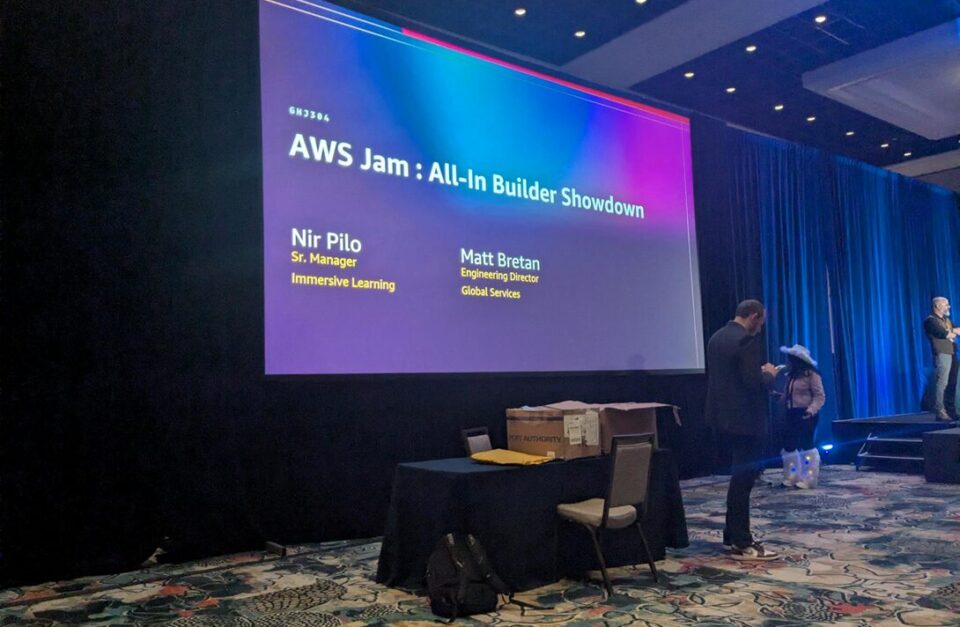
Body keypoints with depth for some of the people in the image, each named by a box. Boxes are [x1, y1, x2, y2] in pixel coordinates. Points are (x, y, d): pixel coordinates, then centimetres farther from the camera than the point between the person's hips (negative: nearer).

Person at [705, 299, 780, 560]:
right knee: (743, 478, -3)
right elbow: (753, 383, -24)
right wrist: (769, 373, -3)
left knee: (739, 476, 19)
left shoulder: (716, 338, 11)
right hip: (745, 420, -9)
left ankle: (733, 534, 26)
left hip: (724, 417, 9)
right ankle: (742, 544, 4)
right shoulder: (747, 340, -17)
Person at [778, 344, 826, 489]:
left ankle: (808, 479, 2)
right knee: (789, 445, 8)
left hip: (806, 415, -8)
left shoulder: (812, 375, -10)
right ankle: (792, 477, 18)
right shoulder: (791, 376, 15)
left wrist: (811, 410, -27)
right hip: (792, 414, 8)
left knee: (806, 445, -5)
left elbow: (820, 396, -14)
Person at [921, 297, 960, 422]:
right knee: (942, 382, -12)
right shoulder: (931, 320, -6)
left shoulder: (946, 319, 22)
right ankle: (940, 411, -13)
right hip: (942, 354, -9)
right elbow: (945, 334, -13)